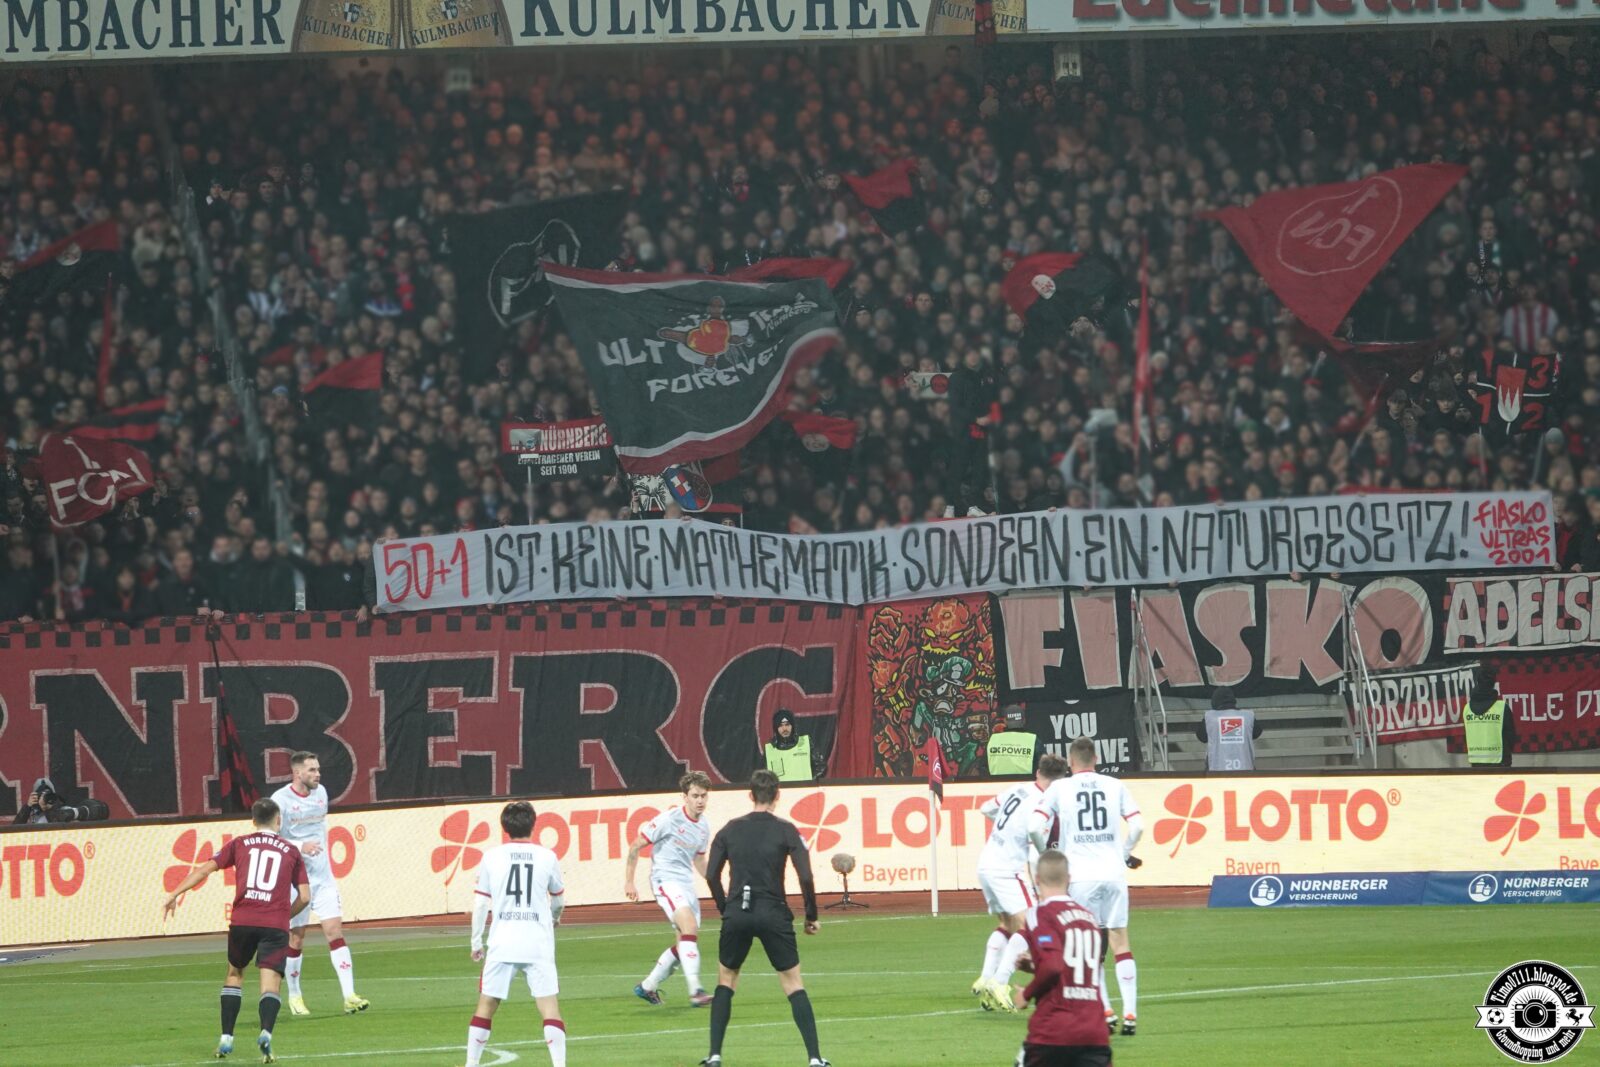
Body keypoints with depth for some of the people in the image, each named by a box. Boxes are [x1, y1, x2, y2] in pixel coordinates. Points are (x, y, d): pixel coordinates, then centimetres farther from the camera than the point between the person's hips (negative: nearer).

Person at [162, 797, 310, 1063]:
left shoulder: (240, 844, 13)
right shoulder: (291, 852, 13)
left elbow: (205, 869, 6)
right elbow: (304, 896, 9)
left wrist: (175, 894, 10)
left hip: (242, 921, 1)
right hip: (275, 926, -1)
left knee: (235, 973, 23)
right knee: (270, 983, -4)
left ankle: (226, 1039, 18)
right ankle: (266, 1033, -31)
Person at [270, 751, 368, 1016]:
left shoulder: (321, 793, 7)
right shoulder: (281, 800, -12)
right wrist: (300, 847, -26)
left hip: (323, 876, 5)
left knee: (335, 931, -6)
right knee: (296, 938, 3)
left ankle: (349, 996, -11)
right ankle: (294, 996, 20)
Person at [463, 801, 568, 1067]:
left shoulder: (492, 857, 2)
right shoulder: (546, 857, 3)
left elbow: (480, 904, 2)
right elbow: (558, 899, 18)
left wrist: (476, 942, 12)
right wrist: (555, 917, 41)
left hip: (502, 944, 1)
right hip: (538, 944, -1)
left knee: (486, 1005, 11)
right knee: (549, 1005, -1)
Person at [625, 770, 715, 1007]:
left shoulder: (704, 827, 9)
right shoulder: (669, 820, -12)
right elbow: (636, 847, -5)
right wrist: (628, 881, -7)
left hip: (687, 885, 8)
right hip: (666, 881, -8)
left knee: (685, 943, 8)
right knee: (690, 926, -26)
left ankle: (647, 987, 24)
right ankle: (695, 990, -32)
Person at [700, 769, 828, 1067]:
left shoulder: (730, 830, 6)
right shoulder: (785, 831, -2)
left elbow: (712, 875, 5)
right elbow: (805, 877, -8)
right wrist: (811, 916, 4)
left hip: (737, 912, 2)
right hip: (773, 913, -2)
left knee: (726, 980, 18)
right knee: (793, 984, 5)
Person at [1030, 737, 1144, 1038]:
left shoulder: (1059, 788, 2)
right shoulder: (1115, 786, 7)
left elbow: (1034, 827, -6)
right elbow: (1137, 826, 3)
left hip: (1080, 875, -1)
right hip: (1113, 872, 1)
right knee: (1120, 943, 5)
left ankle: (1106, 1013, 2)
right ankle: (1130, 1015, -2)